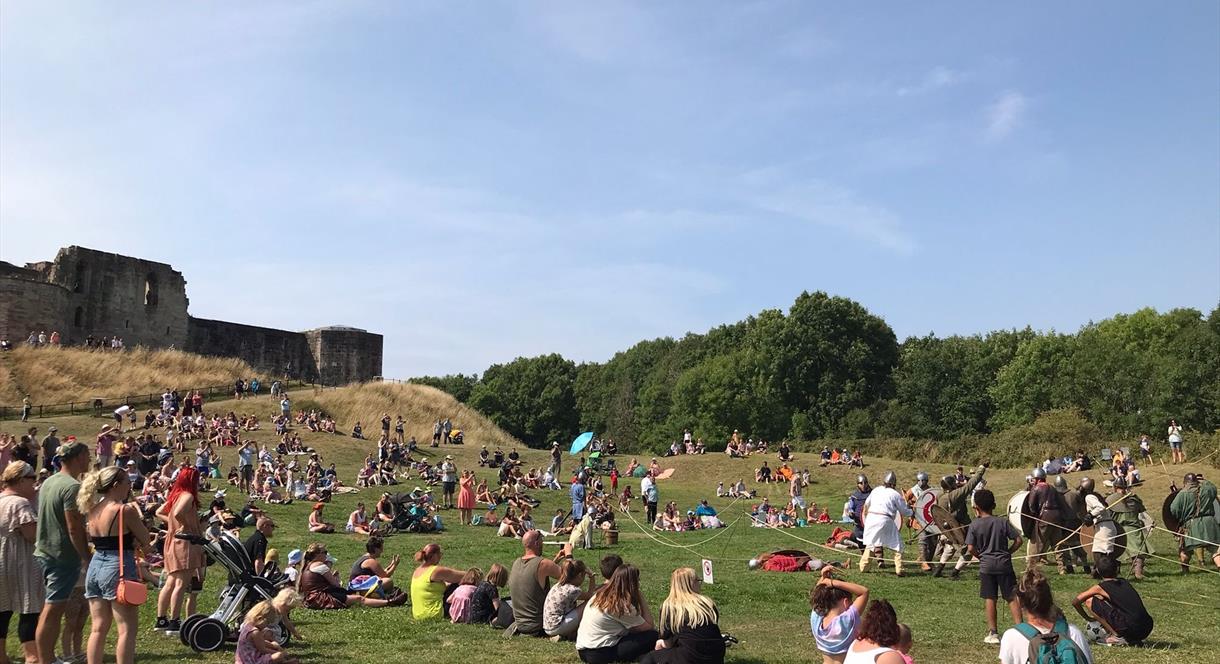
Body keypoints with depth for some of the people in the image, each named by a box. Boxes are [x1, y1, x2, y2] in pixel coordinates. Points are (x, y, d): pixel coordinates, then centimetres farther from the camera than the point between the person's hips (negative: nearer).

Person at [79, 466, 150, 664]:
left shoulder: (93, 510, 8)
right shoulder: (125, 510, -13)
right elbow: (145, 540, -5)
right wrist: (137, 514, 8)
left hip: (95, 566, 8)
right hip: (118, 568, -8)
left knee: (98, 628, 13)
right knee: (127, 629, -2)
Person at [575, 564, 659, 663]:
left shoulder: (601, 595, 9)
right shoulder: (622, 606, -16)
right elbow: (648, 627, -7)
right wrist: (641, 598, -3)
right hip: (598, 654, -9)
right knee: (652, 636, -6)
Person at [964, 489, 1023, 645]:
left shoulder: (974, 525, -6)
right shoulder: (1003, 522, -1)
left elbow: (970, 548, -10)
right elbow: (1018, 540, -2)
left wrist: (981, 556, 7)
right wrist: (1008, 552, 9)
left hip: (986, 566, -1)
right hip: (1004, 564, 1)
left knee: (990, 599, 6)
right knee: (1012, 598, 7)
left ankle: (993, 633, 9)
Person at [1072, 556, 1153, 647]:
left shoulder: (1100, 587, 3)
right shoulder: (1125, 582, 18)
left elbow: (1075, 602, 6)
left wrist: (1088, 618, 23)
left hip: (1130, 628, -6)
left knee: (1090, 601, 3)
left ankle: (1115, 637, 1)